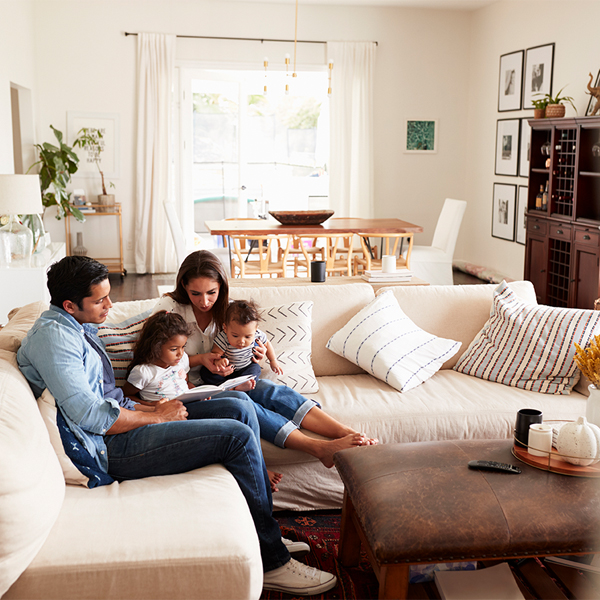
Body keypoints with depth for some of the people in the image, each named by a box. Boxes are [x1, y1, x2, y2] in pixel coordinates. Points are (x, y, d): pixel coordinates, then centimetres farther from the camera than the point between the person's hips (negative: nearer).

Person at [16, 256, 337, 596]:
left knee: (240, 409, 0)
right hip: (110, 447, -10)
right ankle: (272, 562, -7)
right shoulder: (51, 335, -15)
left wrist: (150, 409, 5)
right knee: (238, 435, -17)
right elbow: (89, 415, -23)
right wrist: (157, 417, -12)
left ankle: (266, 534, 6)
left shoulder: (77, 329, 17)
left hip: (121, 423, 10)